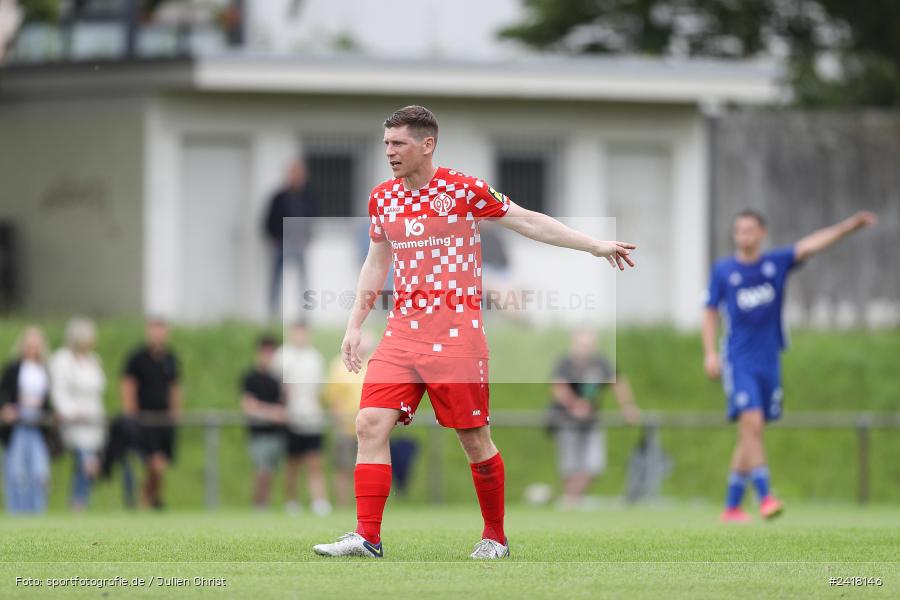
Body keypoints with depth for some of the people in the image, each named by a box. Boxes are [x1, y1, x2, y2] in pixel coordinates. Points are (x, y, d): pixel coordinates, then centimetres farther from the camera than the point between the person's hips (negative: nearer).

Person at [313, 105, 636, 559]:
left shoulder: (464, 190, -5)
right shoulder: (382, 198, 10)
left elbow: (528, 222, 2)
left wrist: (594, 246, 1)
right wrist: (354, 326, 17)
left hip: (456, 334, -4)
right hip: (402, 331, 4)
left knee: (474, 439, 0)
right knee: (370, 424, -11)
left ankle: (495, 537, 17)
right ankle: (367, 536, -10)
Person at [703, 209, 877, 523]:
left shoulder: (776, 262, 5)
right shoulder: (722, 271, 1)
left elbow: (811, 245, -7)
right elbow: (710, 312, 6)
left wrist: (850, 226, -19)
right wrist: (710, 352, -5)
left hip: (768, 361, 3)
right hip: (739, 361, -3)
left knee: (750, 436, 8)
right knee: (752, 423, -19)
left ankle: (732, 506, 15)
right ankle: (765, 496, -22)